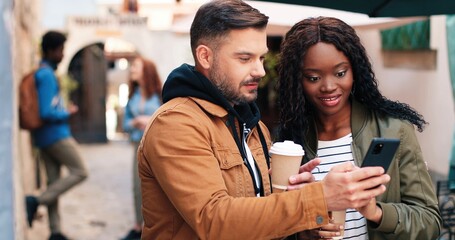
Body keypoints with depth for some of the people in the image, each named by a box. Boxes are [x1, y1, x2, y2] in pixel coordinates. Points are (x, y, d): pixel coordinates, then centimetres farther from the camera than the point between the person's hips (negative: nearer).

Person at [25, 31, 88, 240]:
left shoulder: (40, 73, 14)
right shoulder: (47, 75, -16)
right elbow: (47, 113, -21)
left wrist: (62, 111, 10)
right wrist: (68, 113, -7)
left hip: (44, 136, 9)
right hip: (56, 134, -9)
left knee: (53, 180, 10)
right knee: (79, 172, -2)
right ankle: (37, 201, -7)